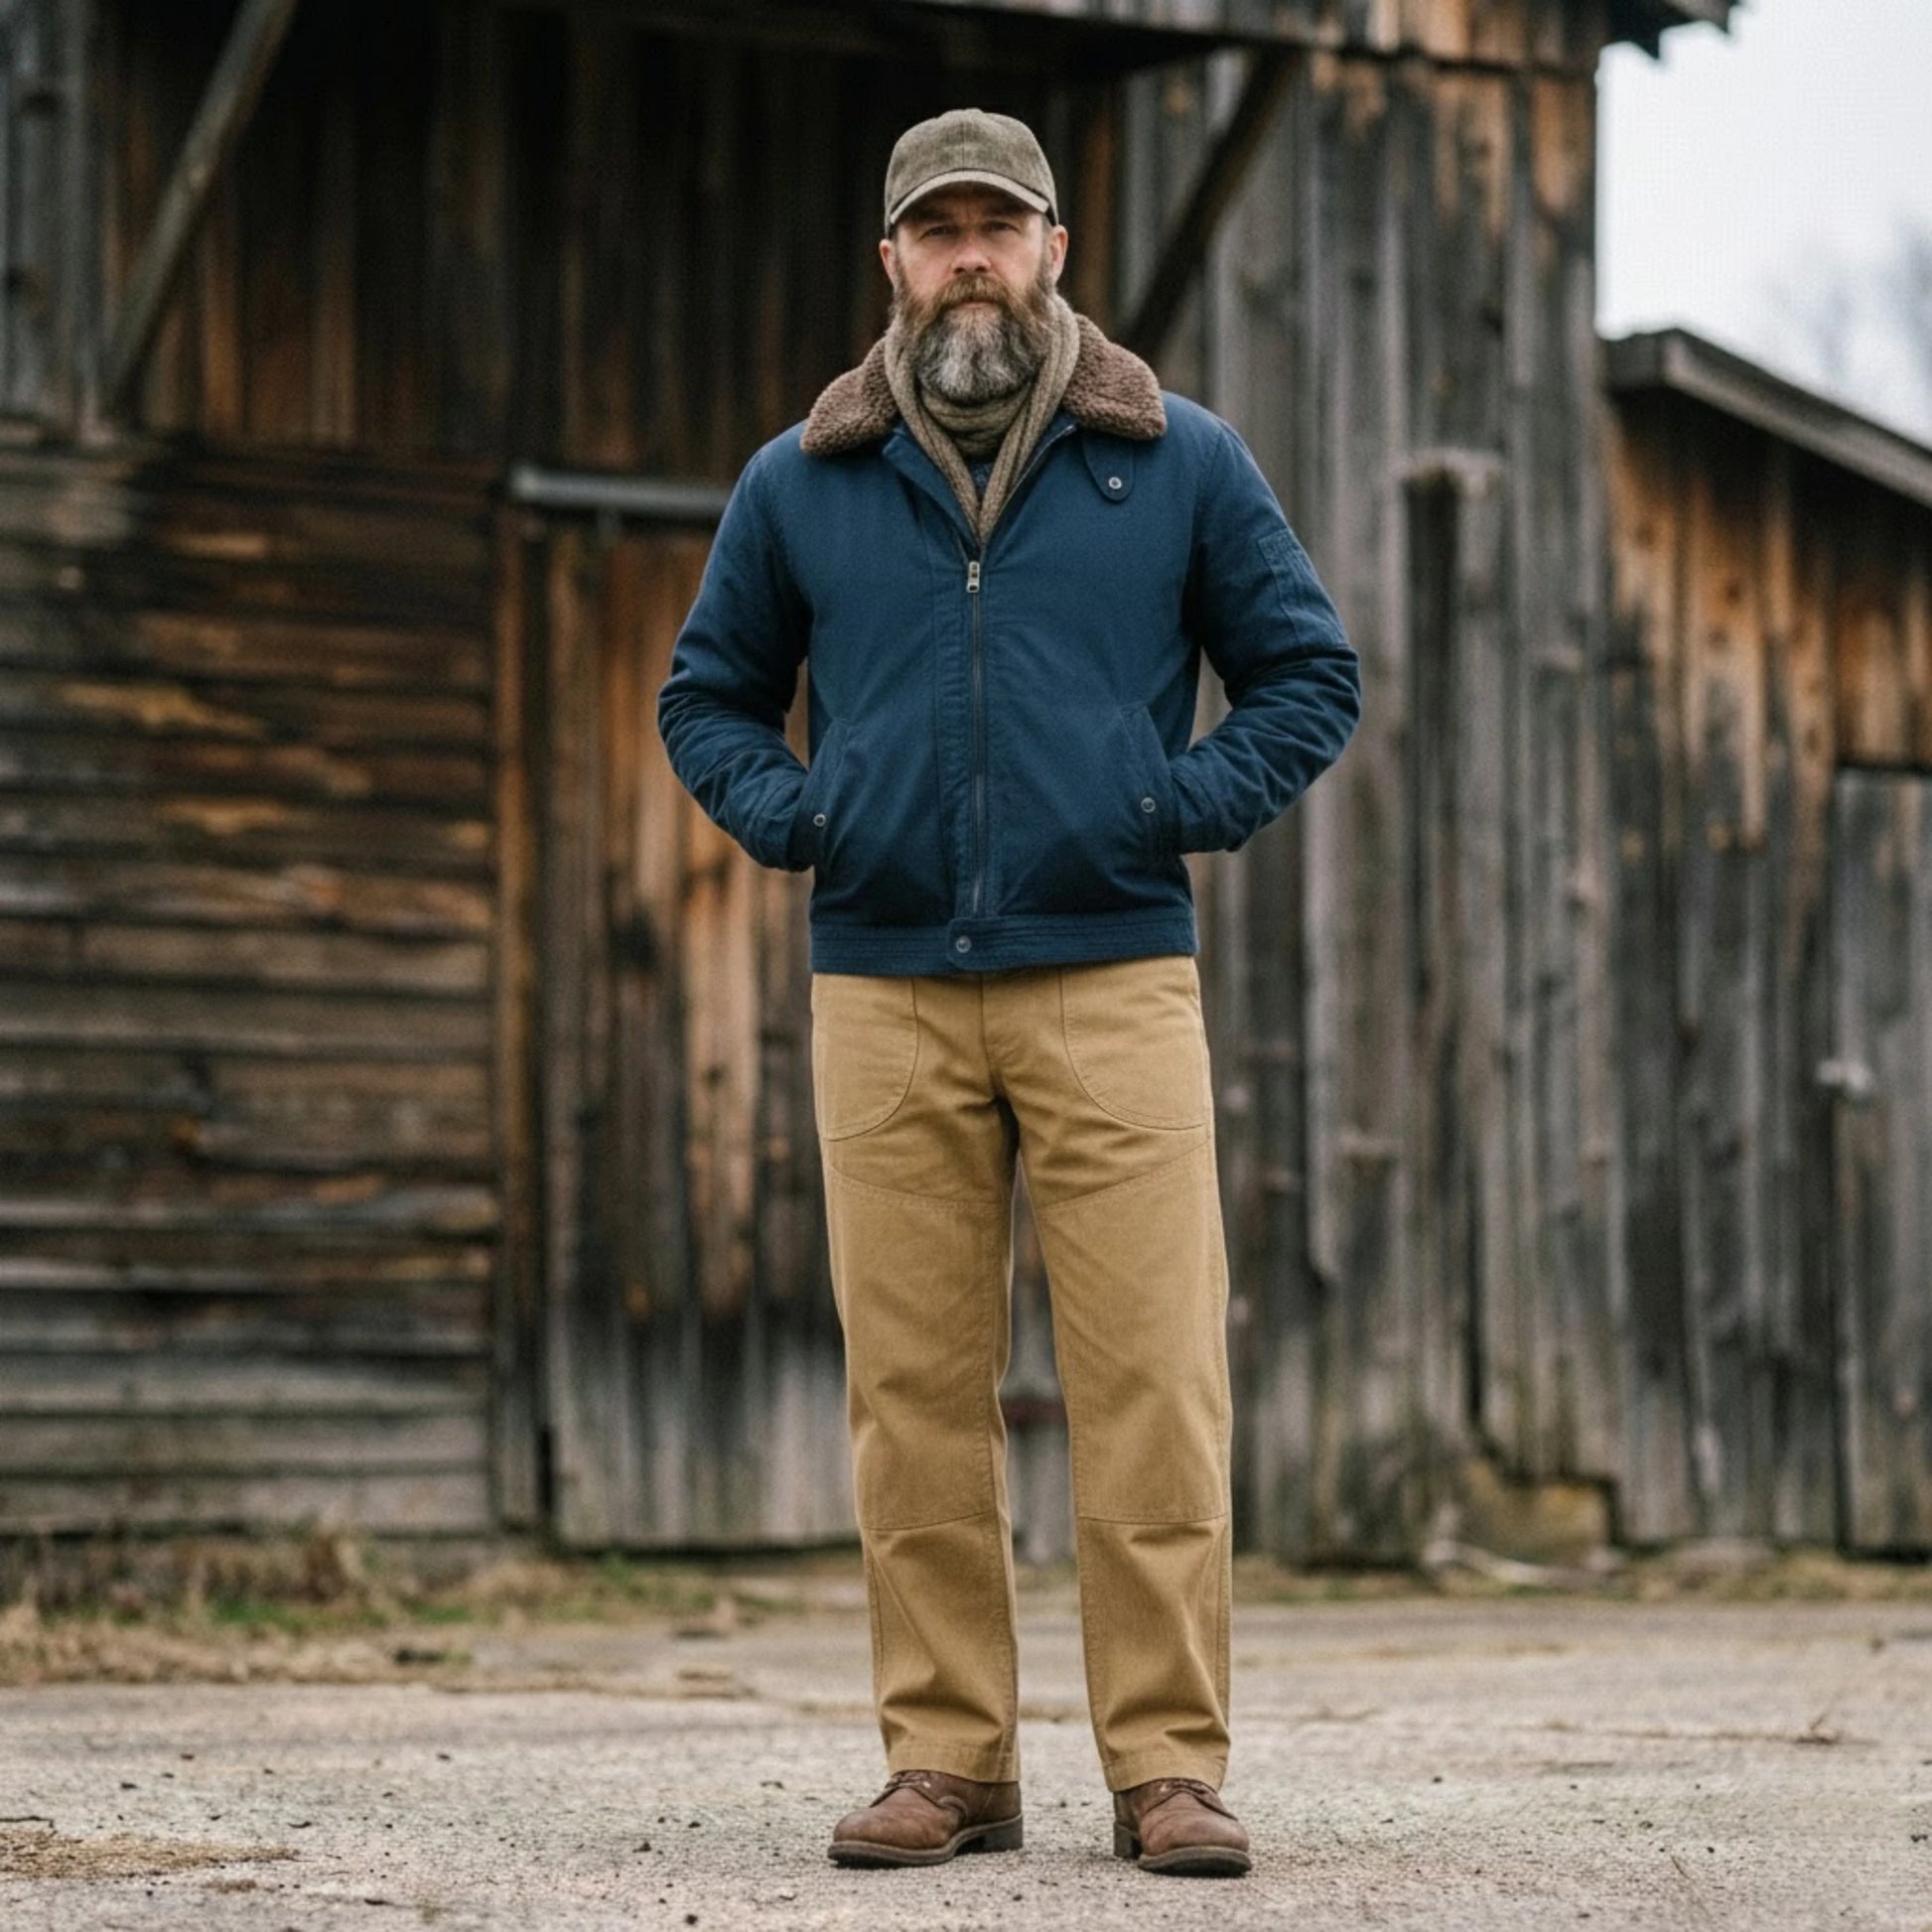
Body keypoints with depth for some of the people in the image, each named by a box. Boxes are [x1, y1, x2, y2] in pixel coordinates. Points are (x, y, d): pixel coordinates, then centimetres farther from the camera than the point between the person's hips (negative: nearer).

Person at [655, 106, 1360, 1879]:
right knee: (914, 1396, 1)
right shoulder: (800, 485, 11)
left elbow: (1310, 673, 13)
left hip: (1115, 984, -1)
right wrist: (792, 817, 4)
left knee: (1152, 1383, -7)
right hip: (883, 996, 2)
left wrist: (1194, 804, -1)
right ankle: (949, 1760, 8)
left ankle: (1168, 1765, -2)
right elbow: (704, 696, 22)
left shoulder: (1180, 463, 8)